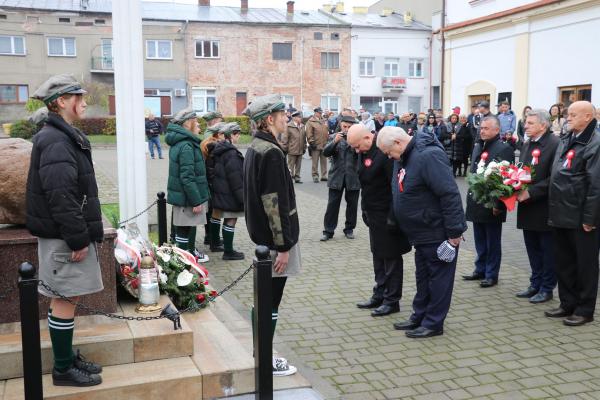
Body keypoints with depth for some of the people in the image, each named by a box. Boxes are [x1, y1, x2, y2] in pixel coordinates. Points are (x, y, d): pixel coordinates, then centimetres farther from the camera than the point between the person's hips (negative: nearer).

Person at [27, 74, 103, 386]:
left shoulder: (66, 136, 15)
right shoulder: (55, 142, -18)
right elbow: (61, 197, -25)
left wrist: (85, 233, 20)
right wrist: (78, 239, -22)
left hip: (67, 233, 10)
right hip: (63, 236, -10)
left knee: (65, 297, 16)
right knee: (64, 299, -1)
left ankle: (67, 357, 27)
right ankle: (63, 369, 10)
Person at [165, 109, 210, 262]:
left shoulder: (179, 142, 11)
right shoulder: (186, 146, -22)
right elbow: (187, 178, -26)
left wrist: (198, 198, 19)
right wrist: (196, 201, -22)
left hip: (180, 194, 10)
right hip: (186, 197, -10)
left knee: (189, 226, 23)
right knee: (184, 229, 1)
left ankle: (191, 250, 38)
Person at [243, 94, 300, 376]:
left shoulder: (255, 148, 10)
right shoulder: (271, 152, -19)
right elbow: (274, 203, -22)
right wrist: (283, 245, -20)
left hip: (261, 234, 10)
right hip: (274, 238, -10)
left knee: (266, 297, 18)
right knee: (271, 300, 1)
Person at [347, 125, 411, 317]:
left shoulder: (385, 152, -21)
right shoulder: (364, 153, 7)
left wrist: (393, 217, -22)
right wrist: (365, 211, 17)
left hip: (387, 215, -9)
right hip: (374, 214, 9)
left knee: (391, 258, 3)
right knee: (378, 257, 17)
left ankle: (392, 300, 13)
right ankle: (379, 296, 29)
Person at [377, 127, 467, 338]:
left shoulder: (428, 155, -24)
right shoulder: (404, 157, 6)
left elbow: (450, 194, -27)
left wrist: (454, 233, -24)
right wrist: (402, 224, 19)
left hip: (438, 232, -9)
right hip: (421, 232, 9)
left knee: (438, 278, 4)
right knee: (423, 277, 18)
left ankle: (433, 323, 13)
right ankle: (419, 317, 30)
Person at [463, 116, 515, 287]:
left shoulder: (504, 149, -13)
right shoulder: (478, 147, 12)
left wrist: (499, 204, -20)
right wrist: (471, 197, 14)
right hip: (477, 203, 7)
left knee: (493, 242, 6)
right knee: (480, 241, 16)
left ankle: (491, 275, 15)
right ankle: (480, 270, 28)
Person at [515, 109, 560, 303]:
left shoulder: (555, 144, -14)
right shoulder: (527, 145, 11)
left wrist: (530, 192, -22)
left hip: (545, 209, -7)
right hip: (527, 207, 7)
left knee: (547, 250, 6)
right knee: (533, 249, 16)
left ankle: (547, 289, 17)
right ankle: (535, 285, 27)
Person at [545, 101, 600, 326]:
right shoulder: (565, 141, 13)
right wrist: (553, 210, 14)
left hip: (581, 217, -8)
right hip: (562, 214, 8)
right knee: (563, 261, 15)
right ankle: (568, 304, 28)